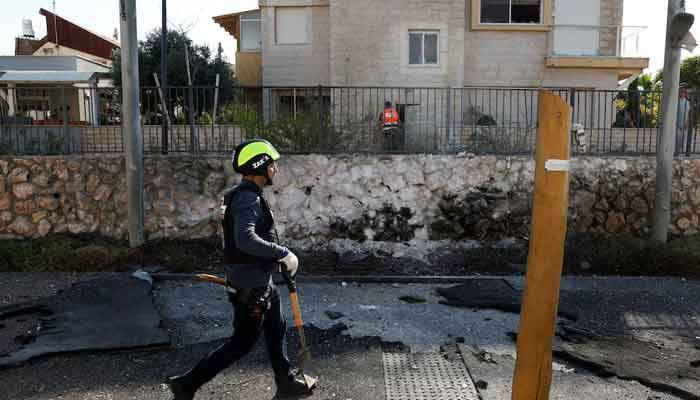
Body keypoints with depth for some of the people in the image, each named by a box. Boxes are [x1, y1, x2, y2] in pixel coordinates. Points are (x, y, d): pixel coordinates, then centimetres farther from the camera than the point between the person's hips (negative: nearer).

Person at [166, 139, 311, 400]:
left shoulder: (249, 195, 11)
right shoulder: (248, 198, -22)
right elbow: (246, 240, -36)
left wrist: (277, 257, 16)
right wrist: (284, 254, -29)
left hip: (260, 281, 10)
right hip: (250, 285, -10)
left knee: (277, 330, 20)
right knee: (242, 343, 2)